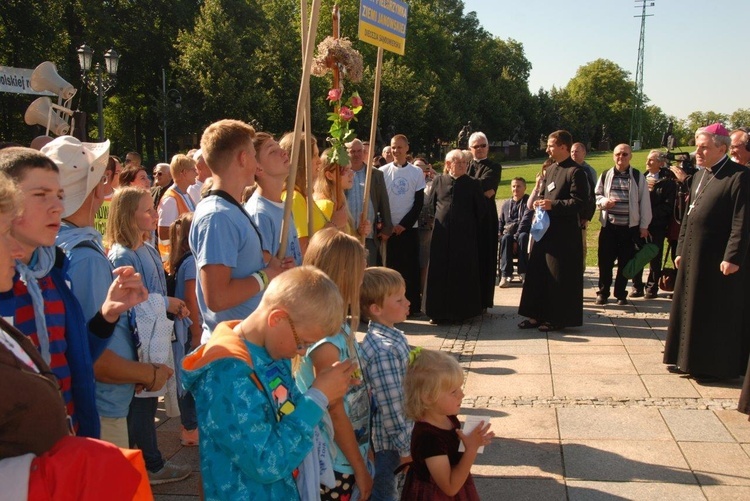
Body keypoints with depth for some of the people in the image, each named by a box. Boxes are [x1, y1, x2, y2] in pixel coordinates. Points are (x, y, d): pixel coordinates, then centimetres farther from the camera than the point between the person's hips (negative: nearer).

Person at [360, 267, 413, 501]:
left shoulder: (394, 336, 2)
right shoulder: (384, 351, -28)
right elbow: (391, 406, -26)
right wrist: (405, 448, -17)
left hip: (398, 435, 9)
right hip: (388, 440, -9)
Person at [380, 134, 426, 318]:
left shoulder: (416, 172, 2)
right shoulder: (383, 172, 2)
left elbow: (419, 203, 1)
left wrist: (404, 225, -7)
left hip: (409, 227, 0)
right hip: (389, 228, 0)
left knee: (411, 268, 1)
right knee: (391, 267, 2)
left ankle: (414, 306, 8)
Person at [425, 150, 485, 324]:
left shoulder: (473, 184, 2)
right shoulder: (438, 181, 6)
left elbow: (481, 211, 5)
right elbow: (429, 205, 12)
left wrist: (473, 229, 6)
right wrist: (438, 222, 10)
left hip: (465, 237, -1)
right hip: (441, 235, 1)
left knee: (463, 275, 2)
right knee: (439, 274, 2)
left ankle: (461, 311, 11)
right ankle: (439, 311, 9)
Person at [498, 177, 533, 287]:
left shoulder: (528, 202, 5)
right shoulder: (506, 204, 21)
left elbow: (525, 221, -8)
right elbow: (500, 222, 23)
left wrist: (516, 238, -19)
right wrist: (498, 233, 0)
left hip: (522, 233, -3)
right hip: (508, 233, 3)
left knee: (523, 237, -38)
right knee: (505, 238, -33)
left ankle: (523, 273, -37)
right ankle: (505, 274, -39)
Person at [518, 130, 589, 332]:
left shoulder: (575, 172, -11)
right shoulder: (550, 170, 15)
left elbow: (578, 202, -18)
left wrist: (553, 205, -22)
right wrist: (538, 199, 2)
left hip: (563, 233, -8)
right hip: (544, 229, 8)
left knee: (559, 277, 0)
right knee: (537, 273, 10)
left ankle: (558, 318, 11)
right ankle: (537, 315, 19)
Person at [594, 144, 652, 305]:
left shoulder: (638, 177, 0)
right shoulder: (606, 175, 6)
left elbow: (644, 202, 1)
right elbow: (596, 195, 13)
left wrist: (644, 225, -1)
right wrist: (603, 201, -10)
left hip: (630, 227, -1)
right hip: (608, 225, 1)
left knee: (625, 262, 6)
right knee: (605, 260, 3)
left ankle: (620, 294, 18)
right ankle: (603, 292, 16)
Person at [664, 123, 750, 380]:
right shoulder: (699, 176, 14)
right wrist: (681, 250, 16)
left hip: (719, 260, -8)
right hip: (693, 255, 8)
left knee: (718, 315, 2)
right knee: (691, 309, 14)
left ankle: (716, 366, 15)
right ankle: (691, 359, 27)